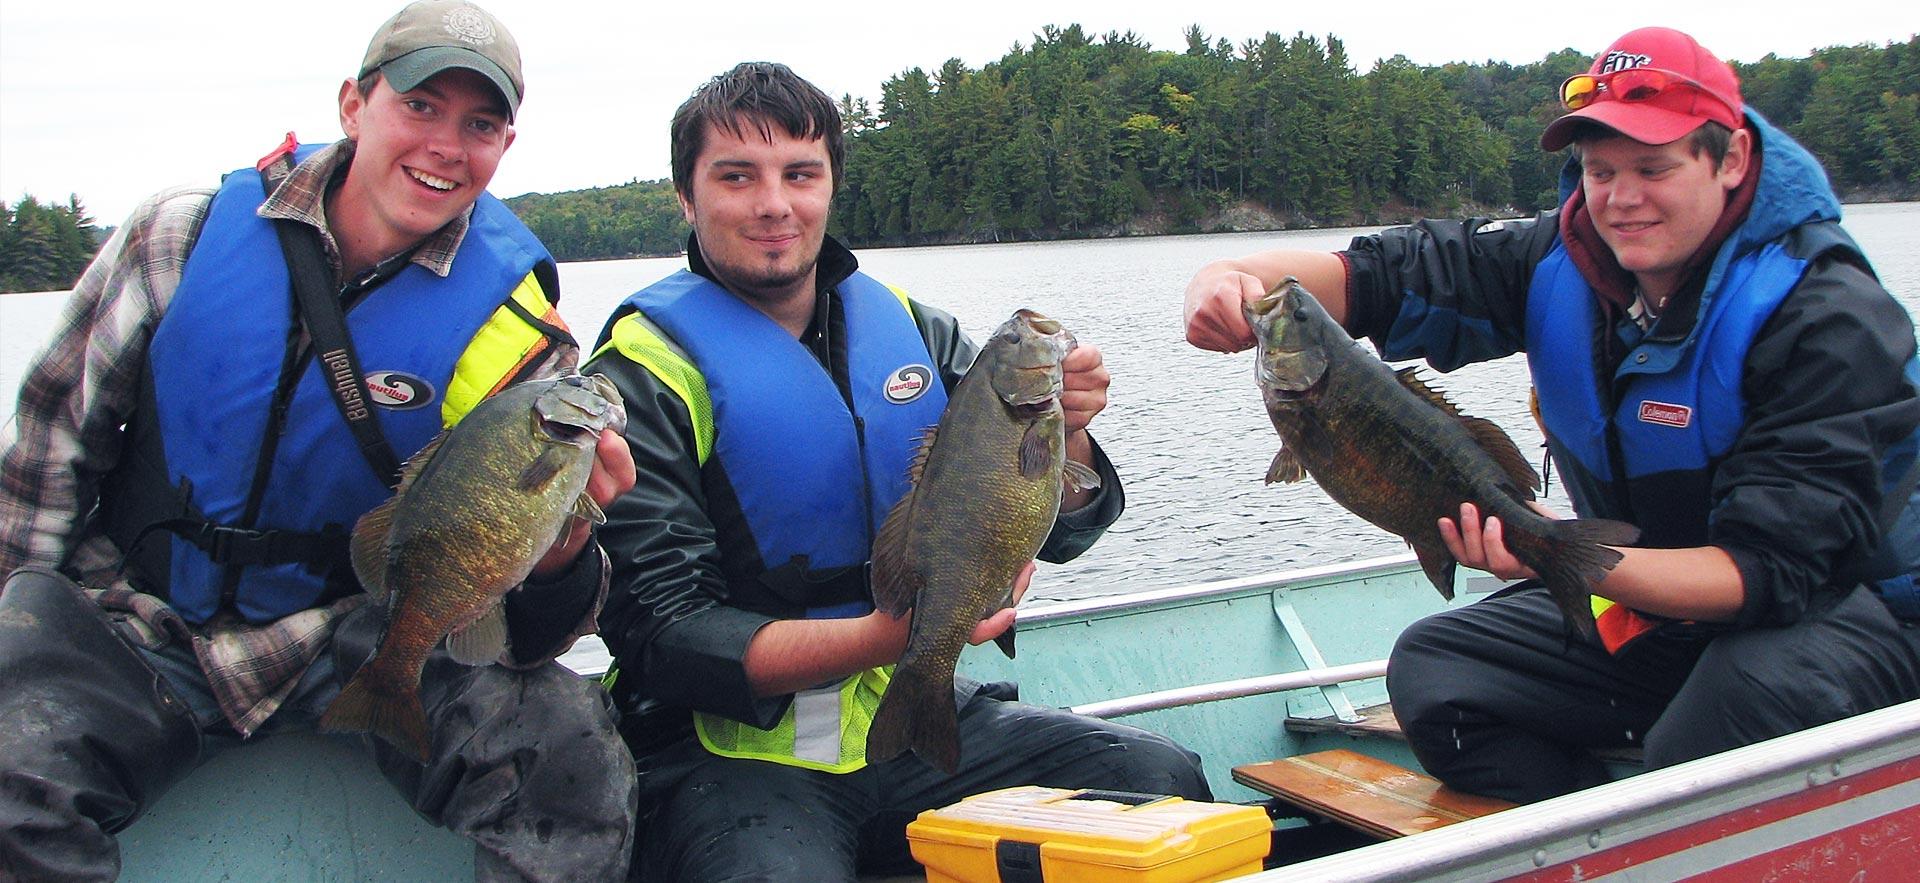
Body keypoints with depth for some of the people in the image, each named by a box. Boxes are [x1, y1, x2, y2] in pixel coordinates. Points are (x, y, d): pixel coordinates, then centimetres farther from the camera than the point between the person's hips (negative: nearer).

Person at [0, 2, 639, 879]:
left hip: (359, 634, 0)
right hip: (135, 616, 1)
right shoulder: (185, 233, -3)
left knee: (569, 751, -27)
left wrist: (560, 545, -34)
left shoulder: (515, 335, -7)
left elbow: (521, 629, -11)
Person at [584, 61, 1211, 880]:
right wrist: (886, 637, -28)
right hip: (733, 751, -5)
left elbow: (1054, 532, 8)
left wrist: (1063, 439, -16)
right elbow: (661, 639, -15)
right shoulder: (644, 378, -7)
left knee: (1162, 779, -14)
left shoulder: (914, 332, 8)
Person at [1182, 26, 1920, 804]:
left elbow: (1774, 567, -29)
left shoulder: (1830, 321, -23)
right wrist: (1235, 282, -36)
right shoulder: (1568, 262, -6)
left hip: (1851, 604, -5)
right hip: (1652, 600, 6)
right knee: (1432, 668, -12)